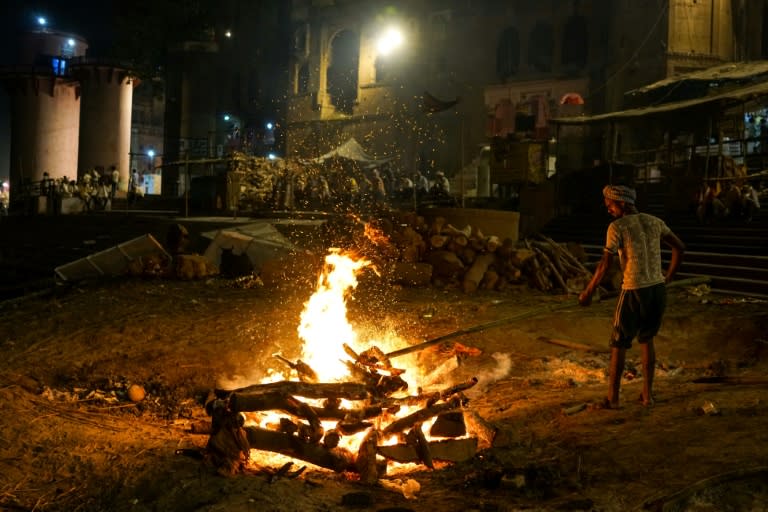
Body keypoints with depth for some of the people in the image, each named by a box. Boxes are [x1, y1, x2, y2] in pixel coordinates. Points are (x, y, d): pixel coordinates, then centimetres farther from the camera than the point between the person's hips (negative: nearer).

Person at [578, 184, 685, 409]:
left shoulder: (617, 227, -10)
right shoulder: (655, 222, 8)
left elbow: (605, 264, -13)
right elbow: (679, 247, 14)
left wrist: (588, 292, -5)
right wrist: (668, 278, 21)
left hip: (634, 291, -5)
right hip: (658, 289, 6)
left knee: (619, 343, 8)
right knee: (646, 339, 20)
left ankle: (613, 397, 12)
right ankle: (647, 393, 20)